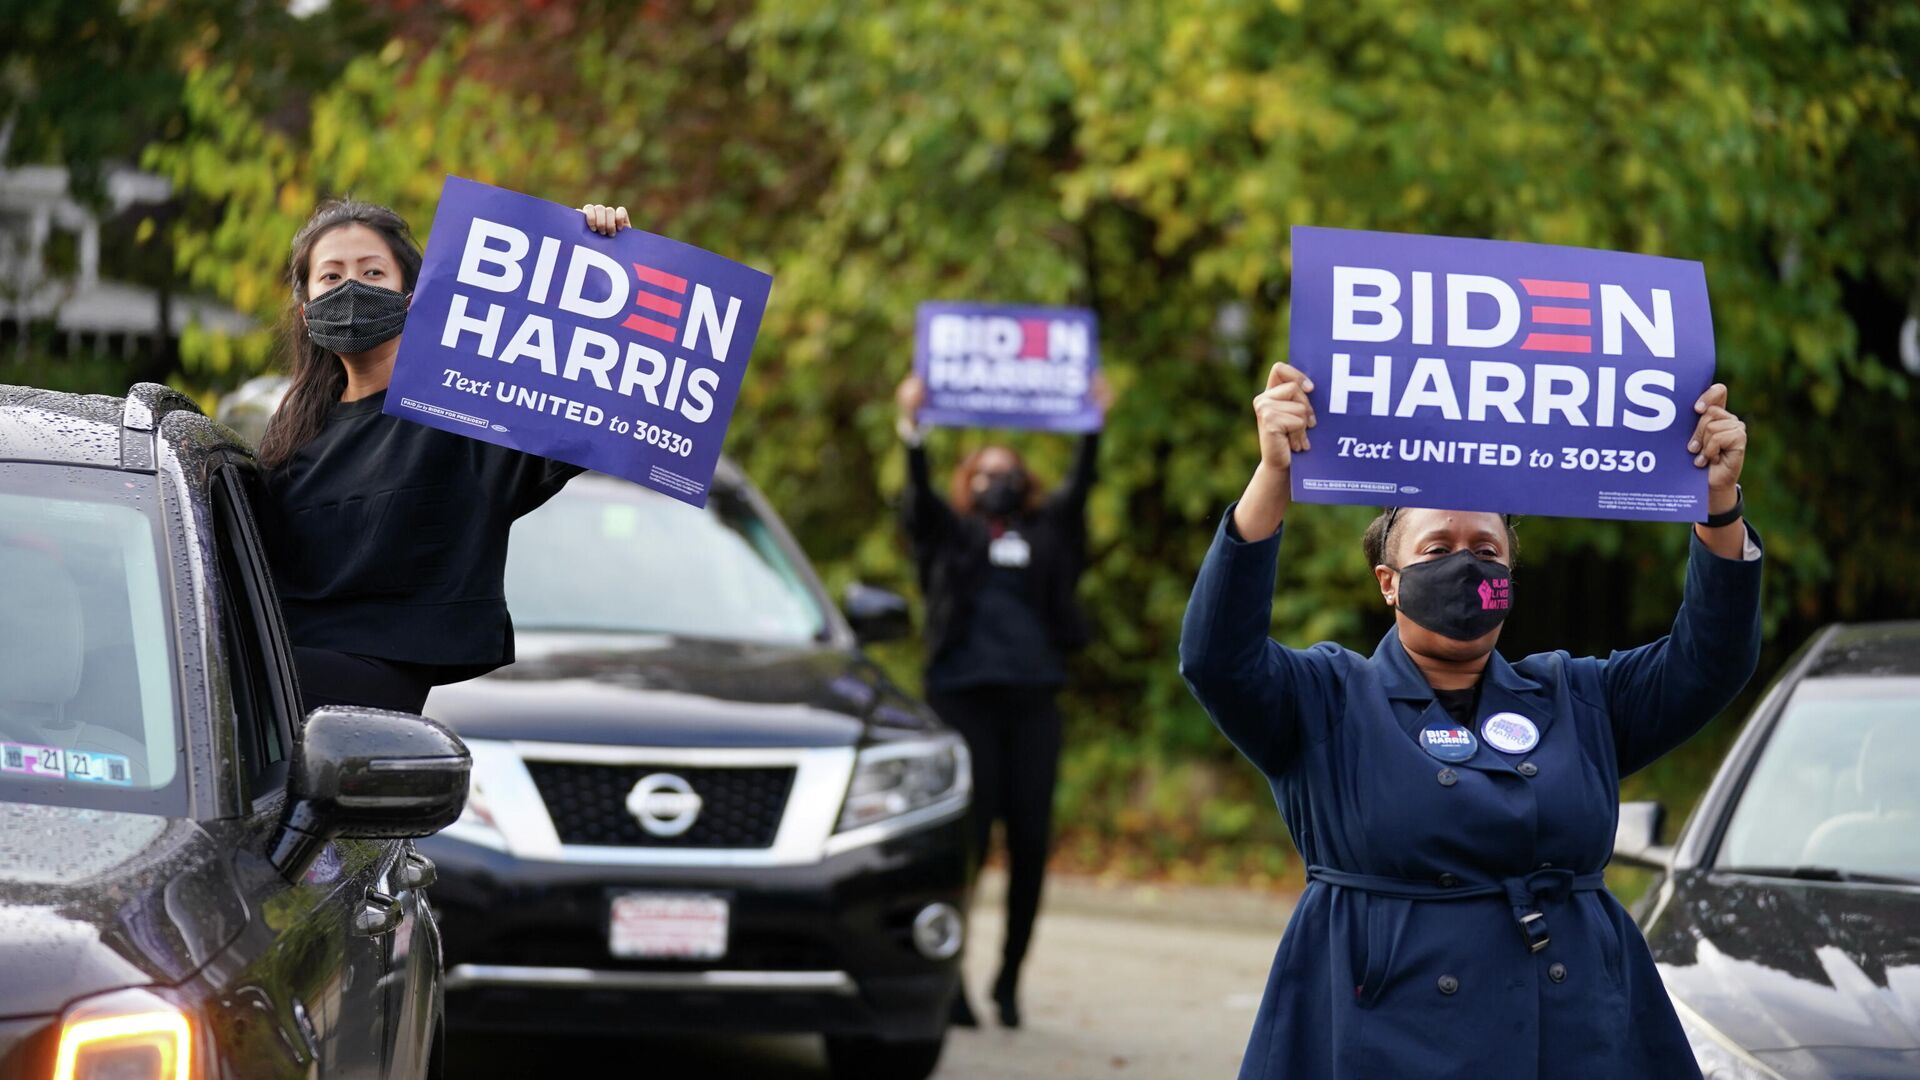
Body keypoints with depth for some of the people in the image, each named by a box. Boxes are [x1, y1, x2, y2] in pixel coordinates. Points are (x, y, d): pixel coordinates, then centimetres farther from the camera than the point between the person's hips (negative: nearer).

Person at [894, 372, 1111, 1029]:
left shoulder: (1046, 534, 20)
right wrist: (913, 430, -14)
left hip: (1033, 701, 3)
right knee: (967, 837, -8)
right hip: (963, 696, -3)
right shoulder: (949, 532, 14)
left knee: (1031, 842, -1)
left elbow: (1080, 488, 9)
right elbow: (919, 495, -1)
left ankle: (1009, 980, 10)